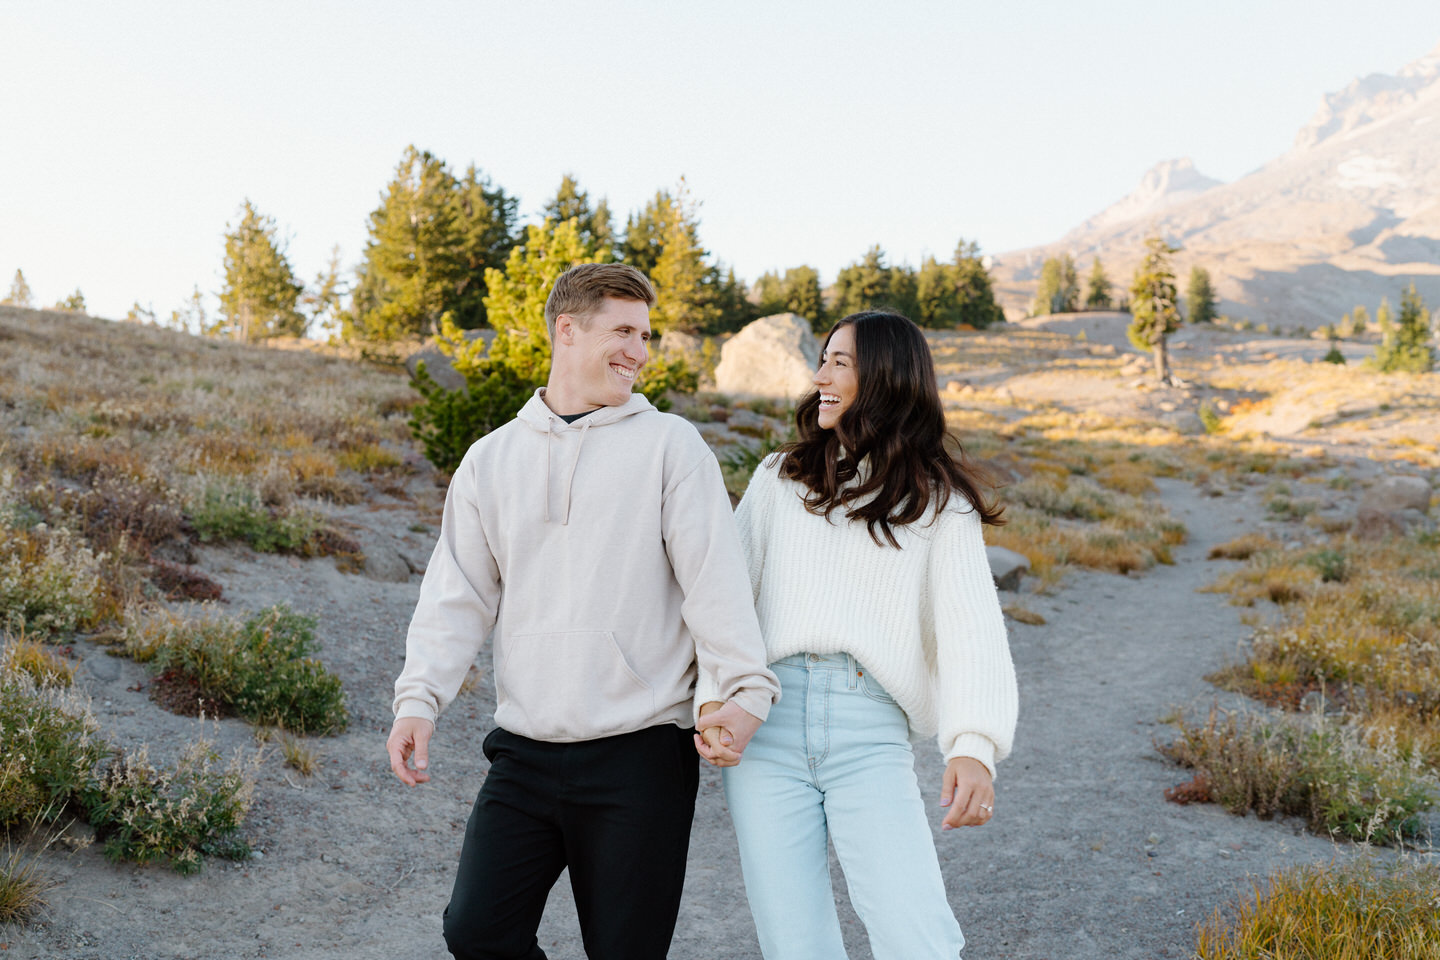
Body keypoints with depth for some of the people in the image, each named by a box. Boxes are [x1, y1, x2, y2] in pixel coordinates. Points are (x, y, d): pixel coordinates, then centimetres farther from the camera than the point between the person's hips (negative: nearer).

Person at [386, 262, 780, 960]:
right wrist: (420, 696, -5)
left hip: (641, 752, -3)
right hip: (525, 753, 3)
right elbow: (459, 594, 9)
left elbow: (713, 573, -6)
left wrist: (744, 686, -19)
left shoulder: (669, 444, 2)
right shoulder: (492, 459, 11)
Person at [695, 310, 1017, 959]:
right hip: (768, 721, 2)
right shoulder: (780, 479, 17)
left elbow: (971, 625, -2)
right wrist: (714, 696, -9)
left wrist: (974, 747, -18)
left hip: (871, 735, -2)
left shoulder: (939, 503, 10)